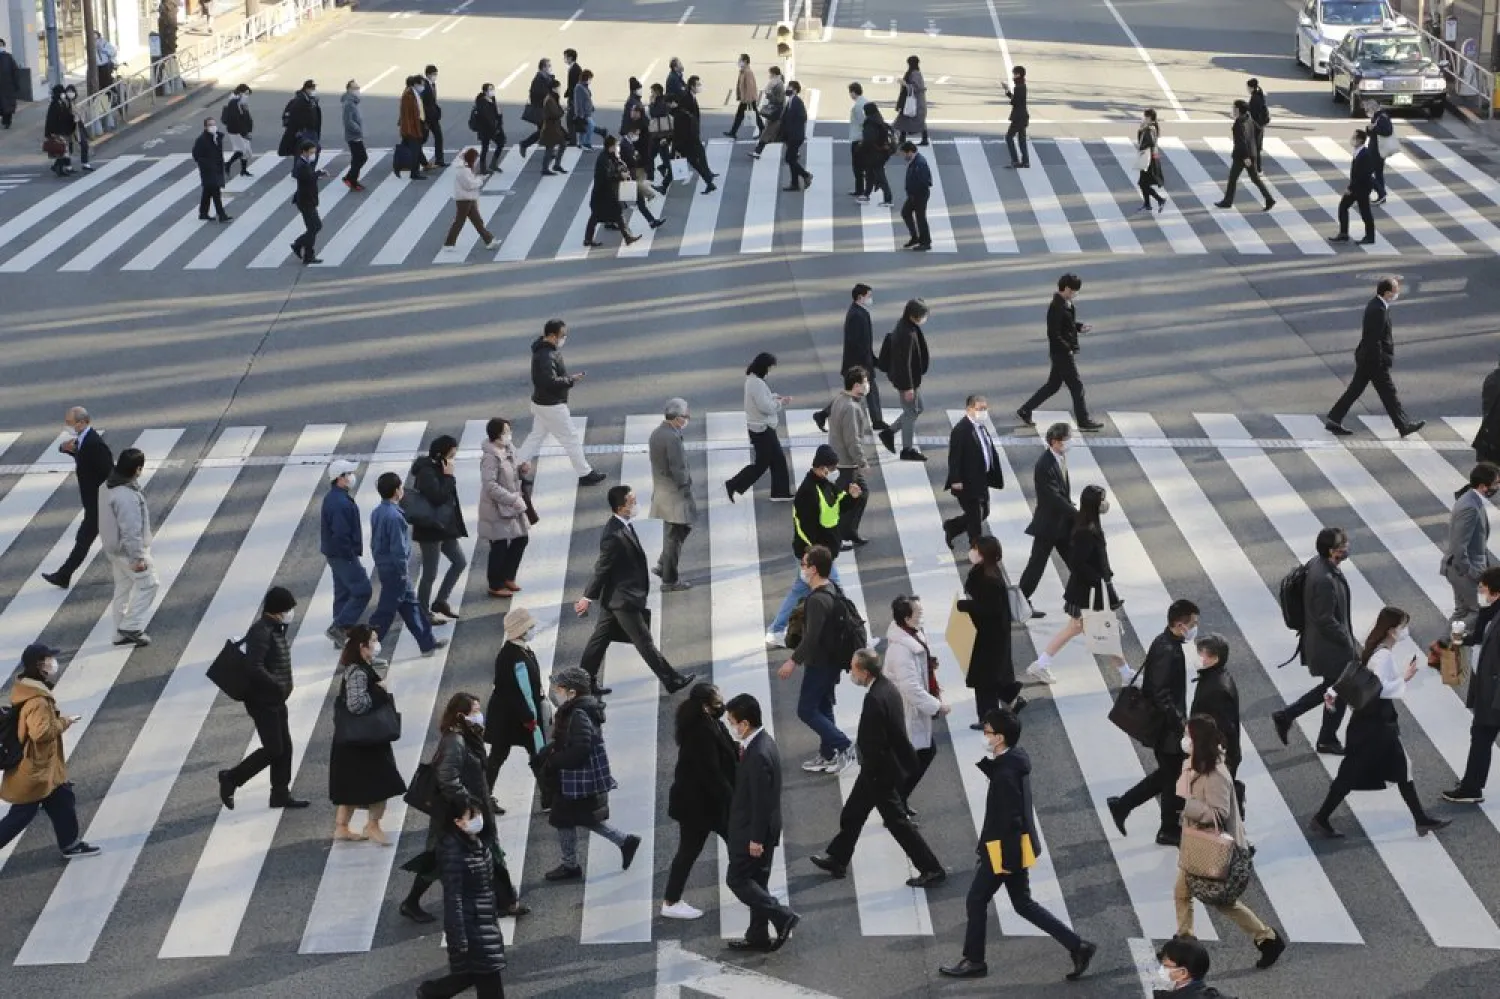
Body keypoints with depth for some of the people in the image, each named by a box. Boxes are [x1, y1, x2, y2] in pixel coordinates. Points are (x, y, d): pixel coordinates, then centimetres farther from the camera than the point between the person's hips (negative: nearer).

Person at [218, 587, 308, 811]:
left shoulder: (276, 629, 11)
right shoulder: (261, 632, -20)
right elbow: (254, 668, -28)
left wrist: (283, 687, 7)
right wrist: (279, 686, -23)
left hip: (276, 700, 10)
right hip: (263, 701, -10)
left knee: (284, 747, 12)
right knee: (273, 749, -6)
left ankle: (280, 794, 20)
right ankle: (231, 779, 6)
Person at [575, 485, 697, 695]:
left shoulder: (622, 526, 2)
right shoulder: (614, 535, -29)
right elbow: (602, 568, -23)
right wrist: (588, 598, -16)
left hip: (614, 598, 10)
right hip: (624, 599, -10)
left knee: (601, 638, 16)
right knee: (644, 642, 5)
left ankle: (585, 682, 25)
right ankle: (672, 680, 17)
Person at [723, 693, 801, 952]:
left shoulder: (758, 754, -27)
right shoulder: (763, 741, 4)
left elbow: (762, 801, -24)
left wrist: (756, 839, -19)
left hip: (754, 831, -10)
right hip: (757, 830, 10)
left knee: (737, 880, 0)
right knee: (754, 881, 17)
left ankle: (782, 916, -1)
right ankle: (758, 936, 25)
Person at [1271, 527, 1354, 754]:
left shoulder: (1317, 562, -3)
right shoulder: (1325, 580, -33)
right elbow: (1326, 620, -27)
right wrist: (1347, 642, -14)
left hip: (1319, 640, 9)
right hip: (1329, 647, -9)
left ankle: (1286, 716, 29)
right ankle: (1327, 740, 33)